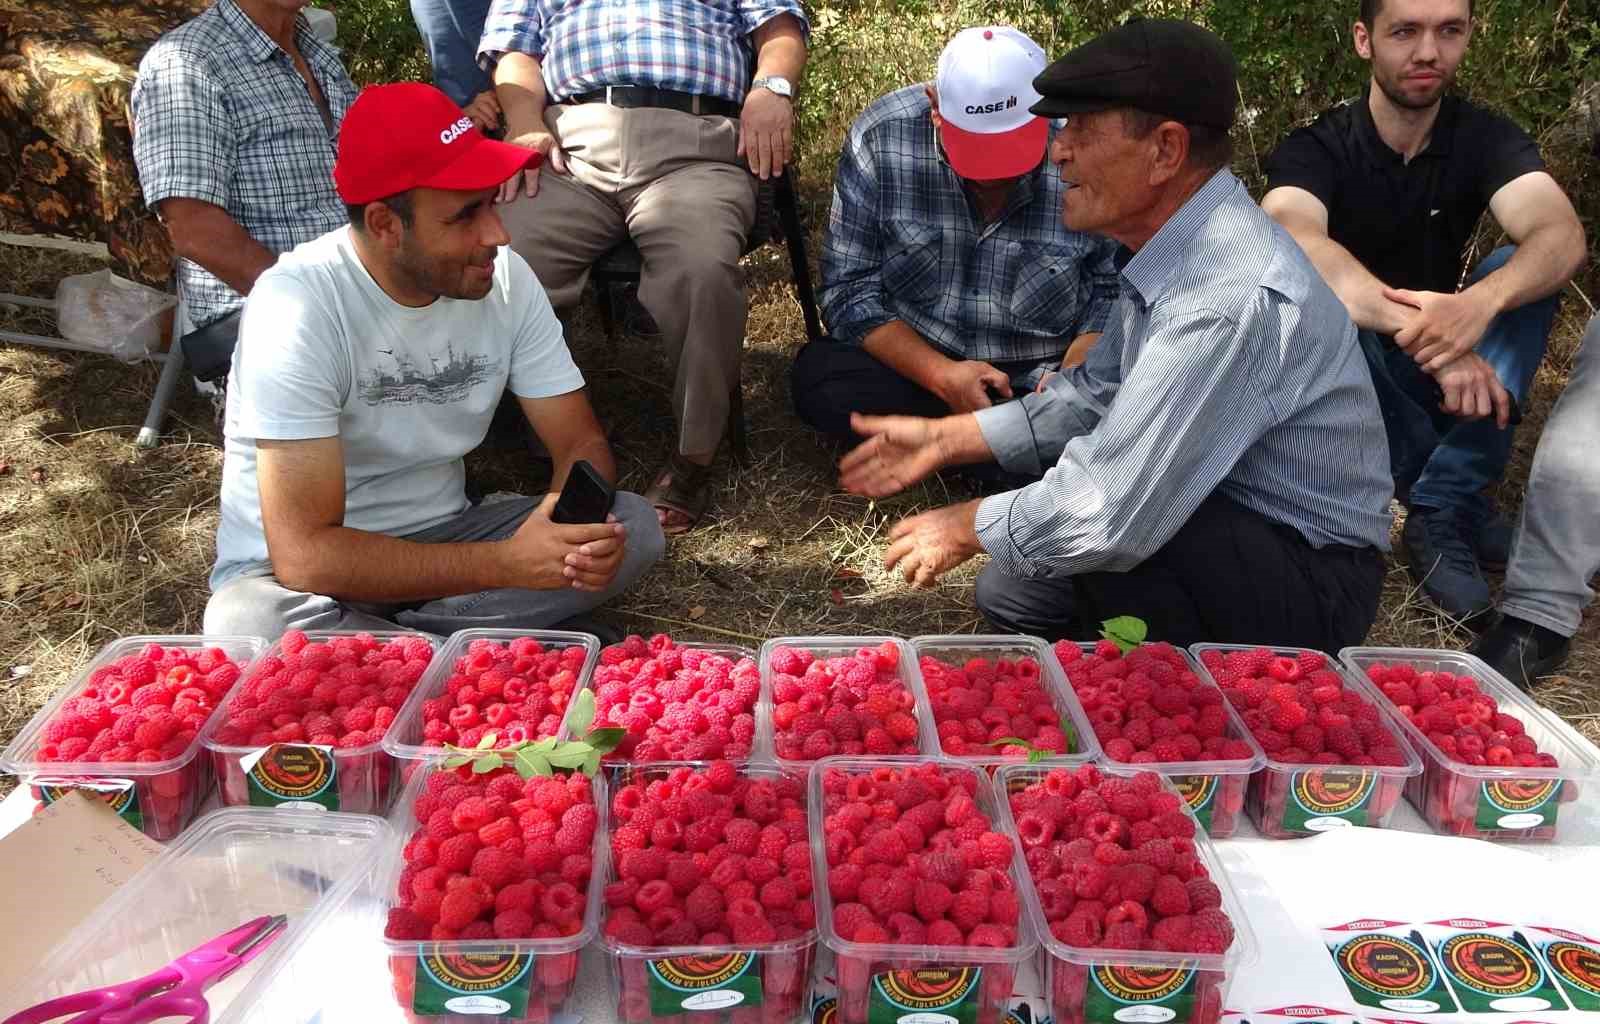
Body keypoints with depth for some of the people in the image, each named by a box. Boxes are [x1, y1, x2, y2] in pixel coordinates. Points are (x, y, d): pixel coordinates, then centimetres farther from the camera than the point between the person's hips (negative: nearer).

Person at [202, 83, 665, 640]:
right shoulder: (297, 304, -25)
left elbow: (580, 442, -3)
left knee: (633, 524, -15)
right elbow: (306, 554, -28)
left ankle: (374, 643, -15)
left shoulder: (506, 276, -9)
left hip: (438, 539, 5)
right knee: (255, 626, -38)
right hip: (287, 566, -4)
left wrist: (576, 525, -27)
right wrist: (508, 563, -33)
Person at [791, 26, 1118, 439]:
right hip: (915, 363, 2)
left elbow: (1113, 291, -3)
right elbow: (850, 289, -11)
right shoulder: (879, 139, -15)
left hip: (1040, 384, -1)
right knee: (818, 377, -29)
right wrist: (941, 375, -24)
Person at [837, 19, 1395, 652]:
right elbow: (1094, 394, 13)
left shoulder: (1232, 296, -32)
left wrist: (964, 530, -16)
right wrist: (946, 439, 9)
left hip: (1310, 585, -9)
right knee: (1012, 594, 11)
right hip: (1225, 525, 9)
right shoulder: (1173, 253, 1)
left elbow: (1108, 512, -33)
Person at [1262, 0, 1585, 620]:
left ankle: (1441, 514, -24)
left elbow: (1563, 237, -26)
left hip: (1438, 376, 3)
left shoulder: (1486, 140, -6)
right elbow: (1294, 244, -38)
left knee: (1519, 272, -22)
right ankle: (1460, 502, -20)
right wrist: (1419, 331, -52)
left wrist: (1481, 301, -49)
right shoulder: (1315, 150, -14)